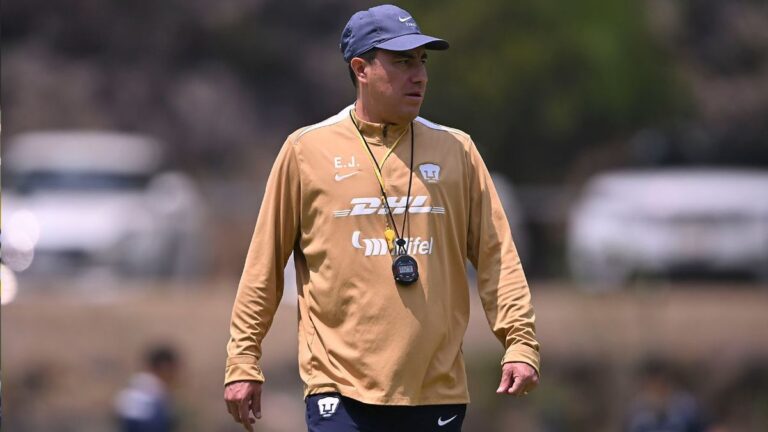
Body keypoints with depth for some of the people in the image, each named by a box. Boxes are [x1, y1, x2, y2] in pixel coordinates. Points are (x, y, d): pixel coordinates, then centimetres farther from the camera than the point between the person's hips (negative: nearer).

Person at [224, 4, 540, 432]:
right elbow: (265, 265, 6)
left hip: (439, 393, 3)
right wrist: (243, 361, 4)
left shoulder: (456, 150, 10)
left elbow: (496, 253, 8)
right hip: (342, 393, -3)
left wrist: (520, 342, -4)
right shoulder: (306, 150, 4)